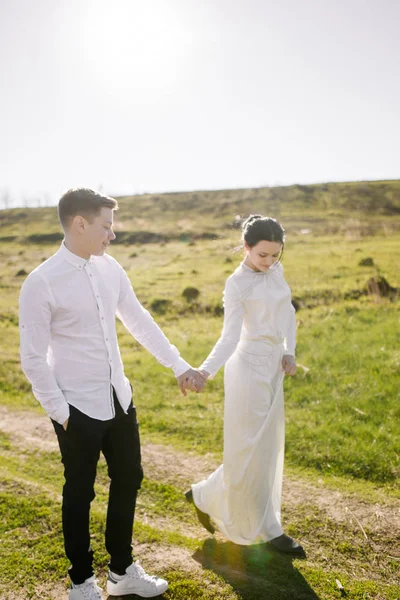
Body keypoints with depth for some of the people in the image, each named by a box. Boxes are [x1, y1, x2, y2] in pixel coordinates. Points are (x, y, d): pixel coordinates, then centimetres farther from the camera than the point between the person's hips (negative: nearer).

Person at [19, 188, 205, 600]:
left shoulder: (110, 269, 1)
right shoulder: (41, 283, -18)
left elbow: (140, 321, 8)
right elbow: (33, 358, -14)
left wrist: (179, 366, 7)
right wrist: (60, 412, -12)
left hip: (119, 399, 7)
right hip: (79, 408, -6)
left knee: (128, 480, 18)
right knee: (80, 494, 12)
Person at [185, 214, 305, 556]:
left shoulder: (276, 271, 7)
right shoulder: (238, 284, -15)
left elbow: (287, 313, 14)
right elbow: (230, 336, -21)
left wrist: (290, 352, 2)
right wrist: (205, 371, -35)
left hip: (273, 365, 8)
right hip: (250, 365, -7)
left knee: (269, 448, 14)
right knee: (249, 450, 0)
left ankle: (265, 527, 28)